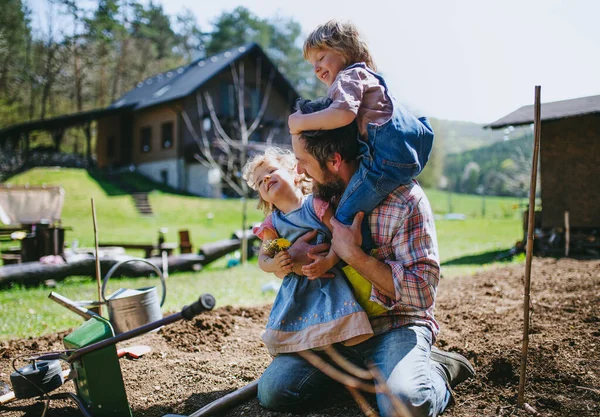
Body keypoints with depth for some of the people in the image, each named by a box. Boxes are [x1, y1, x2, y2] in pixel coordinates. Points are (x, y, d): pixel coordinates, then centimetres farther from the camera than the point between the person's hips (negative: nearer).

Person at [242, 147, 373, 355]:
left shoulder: (315, 204, -7)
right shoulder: (272, 223, 5)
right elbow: (263, 257, 11)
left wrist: (328, 261, -26)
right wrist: (273, 265, -12)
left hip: (328, 280, -4)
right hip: (294, 289, 4)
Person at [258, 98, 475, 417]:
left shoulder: (405, 199, -17)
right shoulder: (322, 193, 3)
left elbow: (423, 293, -19)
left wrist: (353, 254, -22)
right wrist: (290, 258, -11)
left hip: (396, 326, -5)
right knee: (273, 389, -12)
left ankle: (436, 373, 2)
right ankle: (364, 366, 8)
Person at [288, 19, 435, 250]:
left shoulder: (349, 76, 1)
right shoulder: (366, 76, 31)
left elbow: (344, 113, -21)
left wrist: (301, 122, -10)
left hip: (386, 153, -11)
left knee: (346, 215, -8)